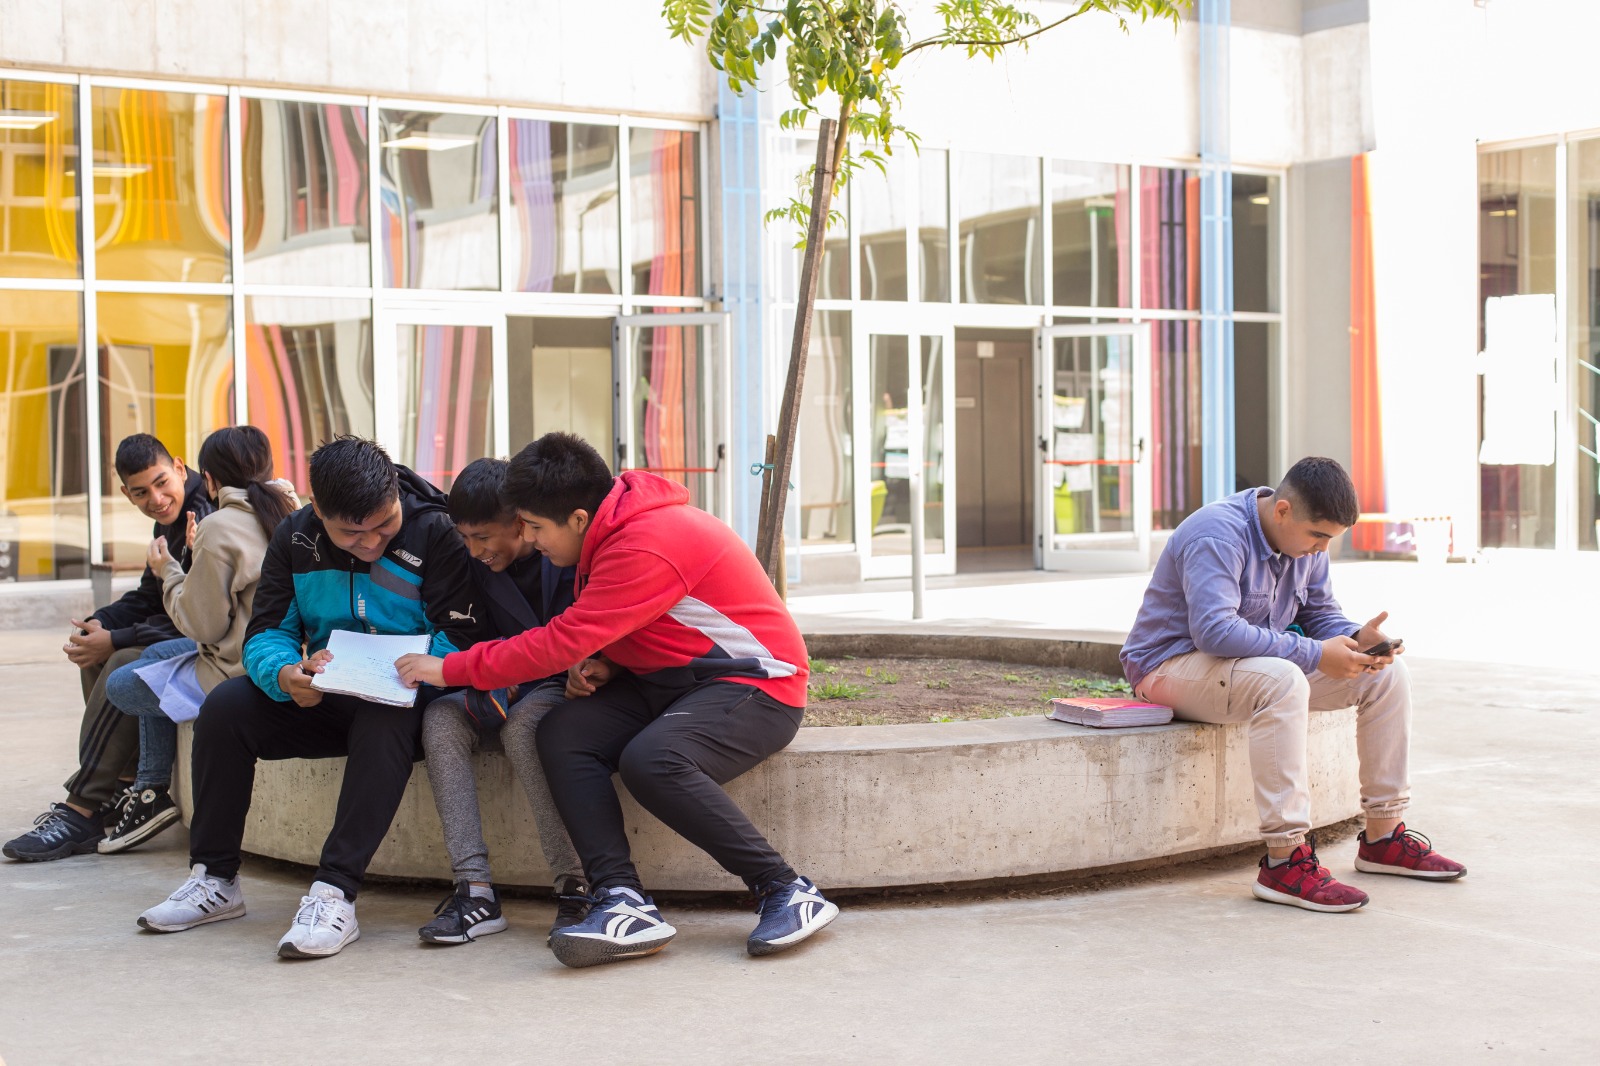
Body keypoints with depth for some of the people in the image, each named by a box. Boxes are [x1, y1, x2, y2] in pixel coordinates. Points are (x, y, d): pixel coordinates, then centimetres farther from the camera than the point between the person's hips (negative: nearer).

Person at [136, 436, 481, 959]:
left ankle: (335, 892, -40)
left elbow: (458, 641, -19)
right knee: (225, 706, -16)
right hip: (322, 700, 5)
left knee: (385, 720, -38)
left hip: (401, 700, -5)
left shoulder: (434, 533, -14)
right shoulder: (295, 538, 0)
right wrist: (285, 673, -27)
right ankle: (214, 879, -6)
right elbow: (266, 633, -2)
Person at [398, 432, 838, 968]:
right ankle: (623, 900, -23)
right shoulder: (615, 532, 7)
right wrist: (602, 664, -2)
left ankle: (787, 892, -21)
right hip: (669, 682, 10)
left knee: (651, 760, -35)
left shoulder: (646, 547, -24)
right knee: (562, 734, -13)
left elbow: (560, 644, -23)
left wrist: (450, 668, -14)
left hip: (756, 685, -9)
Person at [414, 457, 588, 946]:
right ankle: (475, 888, -30)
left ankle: (575, 887, -33)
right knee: (440, 718, -22)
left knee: (522, 724, -35)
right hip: (509, 691, 6)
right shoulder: (481, 566, 4)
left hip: (565, 686, -6)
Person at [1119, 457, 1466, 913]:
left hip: (1261, 659, 9)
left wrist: (1356, 638, -13)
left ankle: (1382, 839, 5)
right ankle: (1284, 862, -38)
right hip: (1173, 666, -9)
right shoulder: (1218, 535, -25)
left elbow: (1320, 613, 11)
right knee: (1282, 680, -40)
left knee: (1387, 673, -3)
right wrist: (1314, 654, -34)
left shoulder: (1305, 540, 3)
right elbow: (1214, 630, -35)